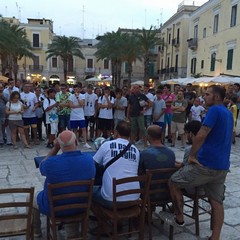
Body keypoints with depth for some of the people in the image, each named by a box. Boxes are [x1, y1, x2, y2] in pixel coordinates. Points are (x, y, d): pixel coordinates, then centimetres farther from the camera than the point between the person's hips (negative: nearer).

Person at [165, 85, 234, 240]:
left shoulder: (215, 110, -14)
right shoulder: (229, 114, 15)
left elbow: (202, 135, -23)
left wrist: (192, 155, -13)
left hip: (207, 164, -9)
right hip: (222, 165, 9)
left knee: (174, 182, 6)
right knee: (217, 202, 12)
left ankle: (179, 219, 18)